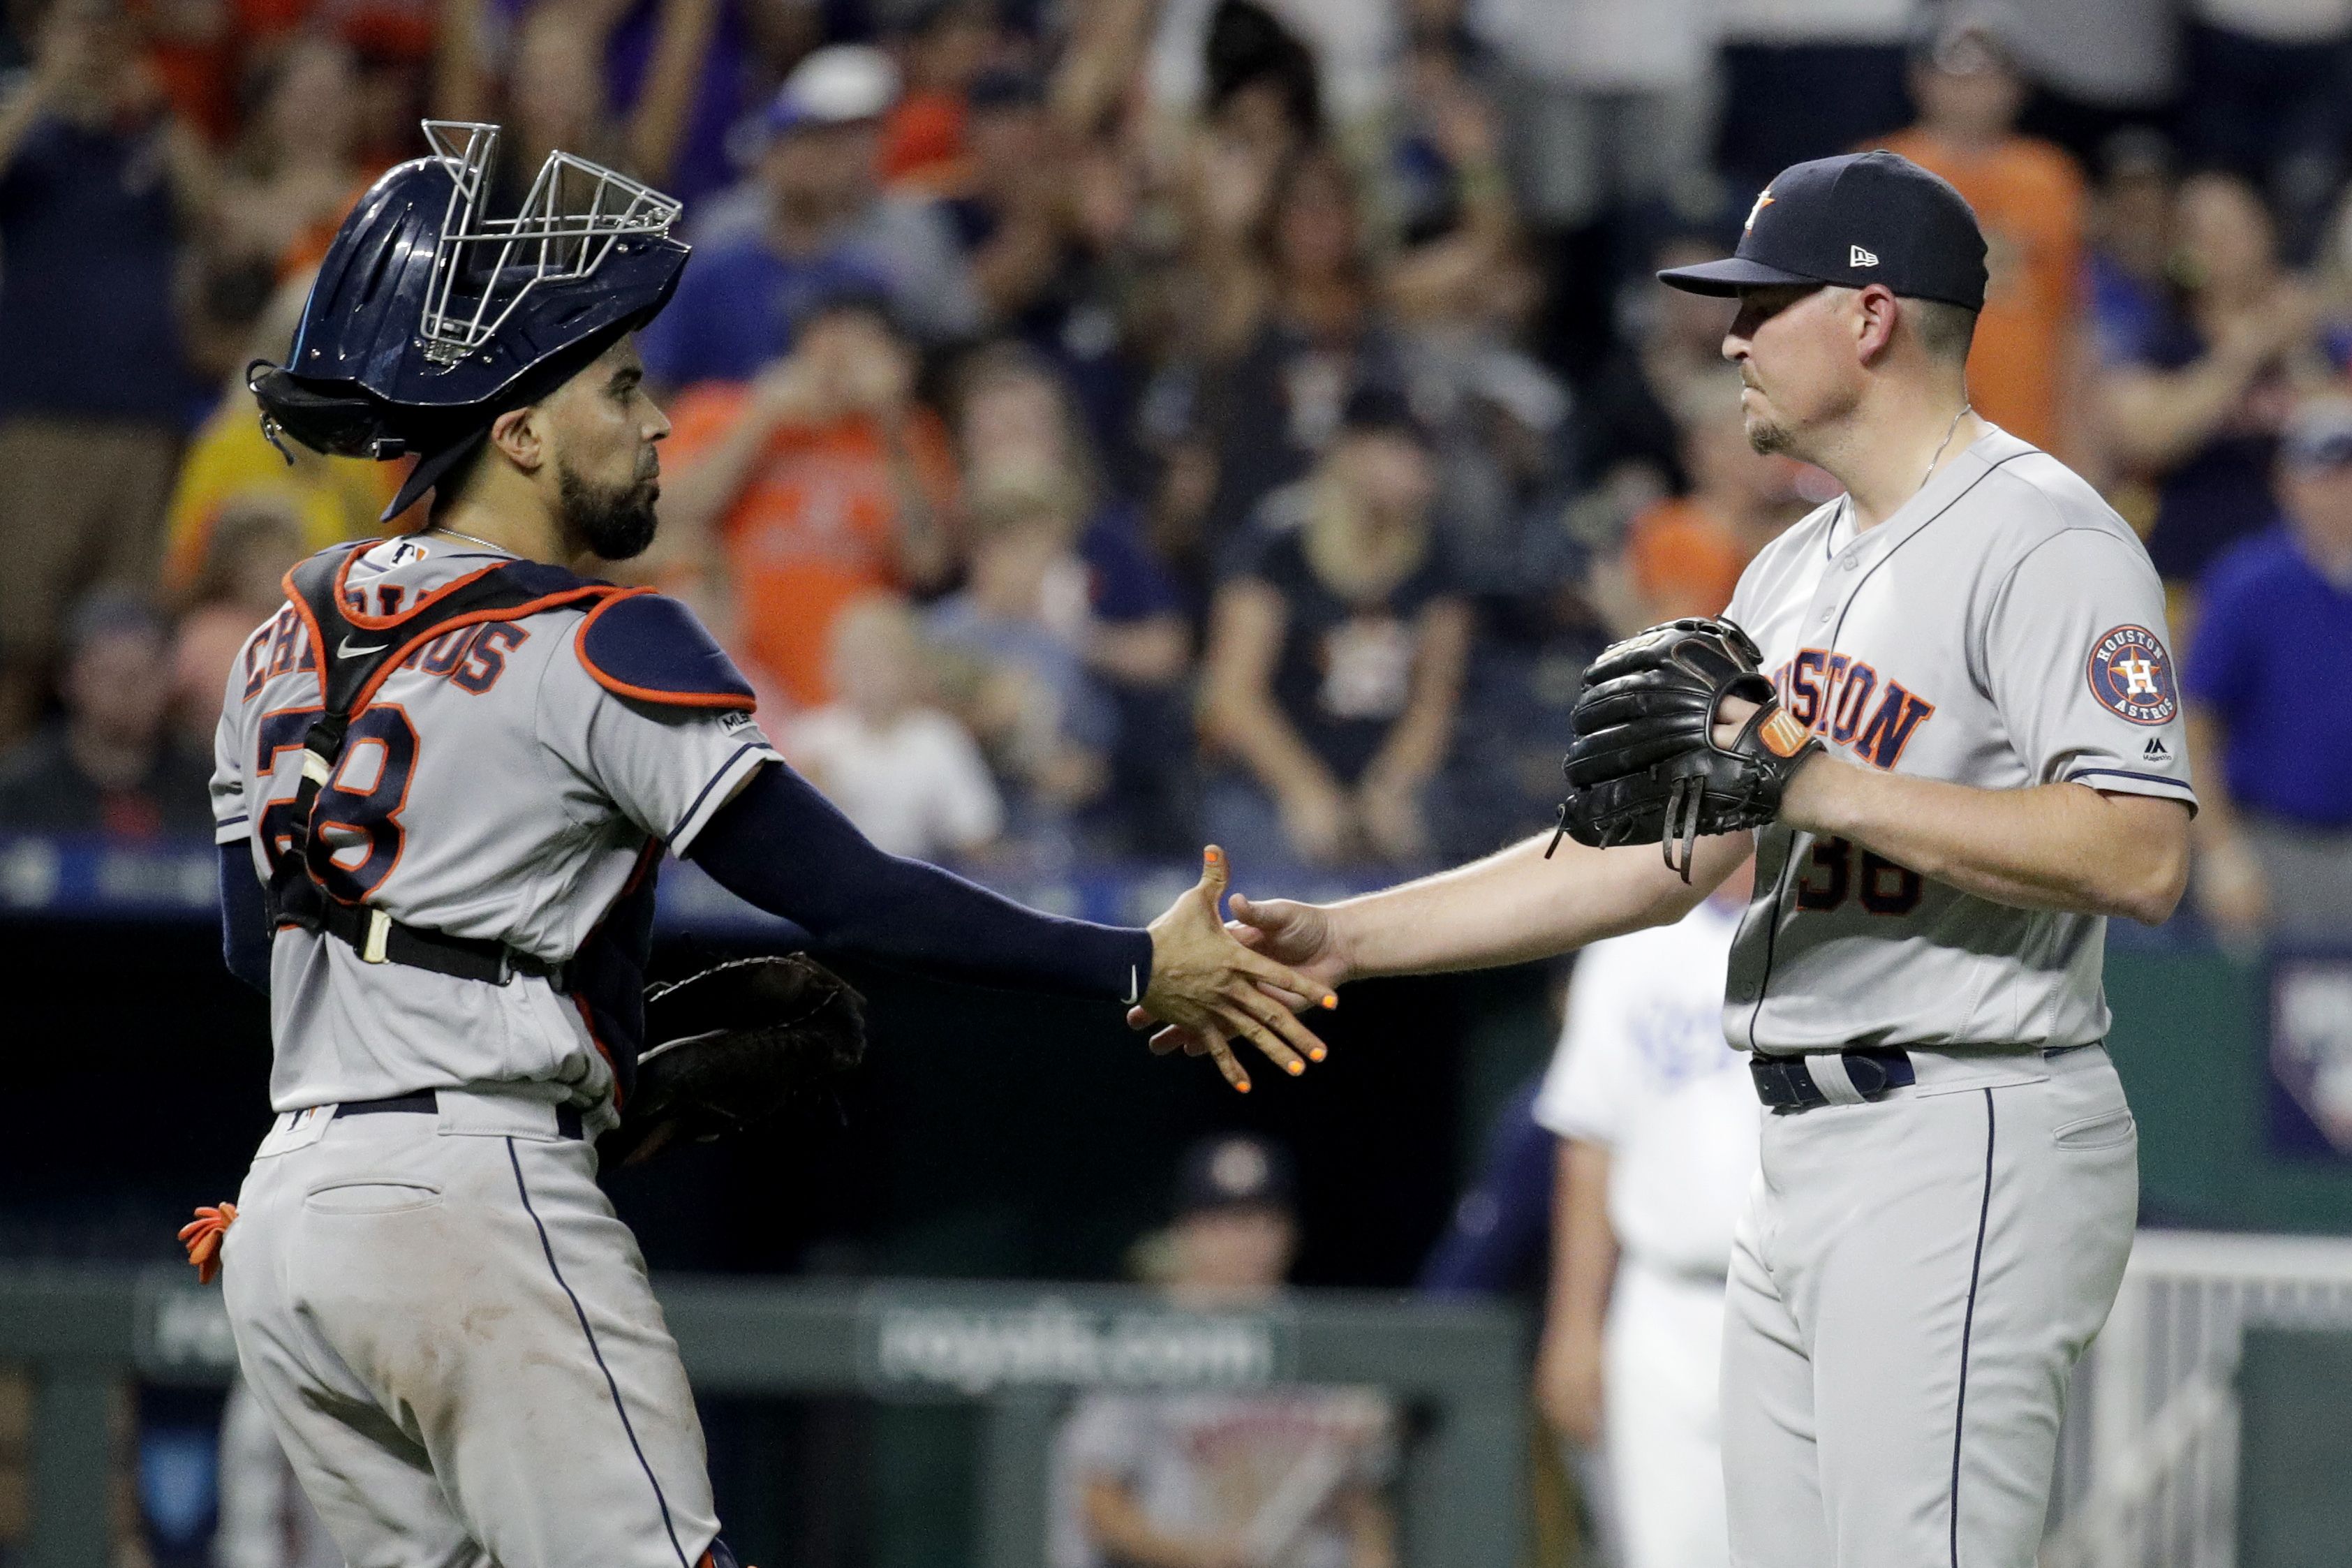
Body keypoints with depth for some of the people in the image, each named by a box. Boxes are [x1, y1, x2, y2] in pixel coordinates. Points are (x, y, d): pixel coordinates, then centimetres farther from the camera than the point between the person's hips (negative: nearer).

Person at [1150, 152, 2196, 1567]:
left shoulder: (2043, 538, -10)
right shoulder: (1797, 571, 20)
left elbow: (2144, 857, -21)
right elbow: (1657, 857, 21)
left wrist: (1835, 791, -21)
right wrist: (1344, 938, 16)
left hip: (1968, 1151, -10)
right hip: (1804, 1167, 10)